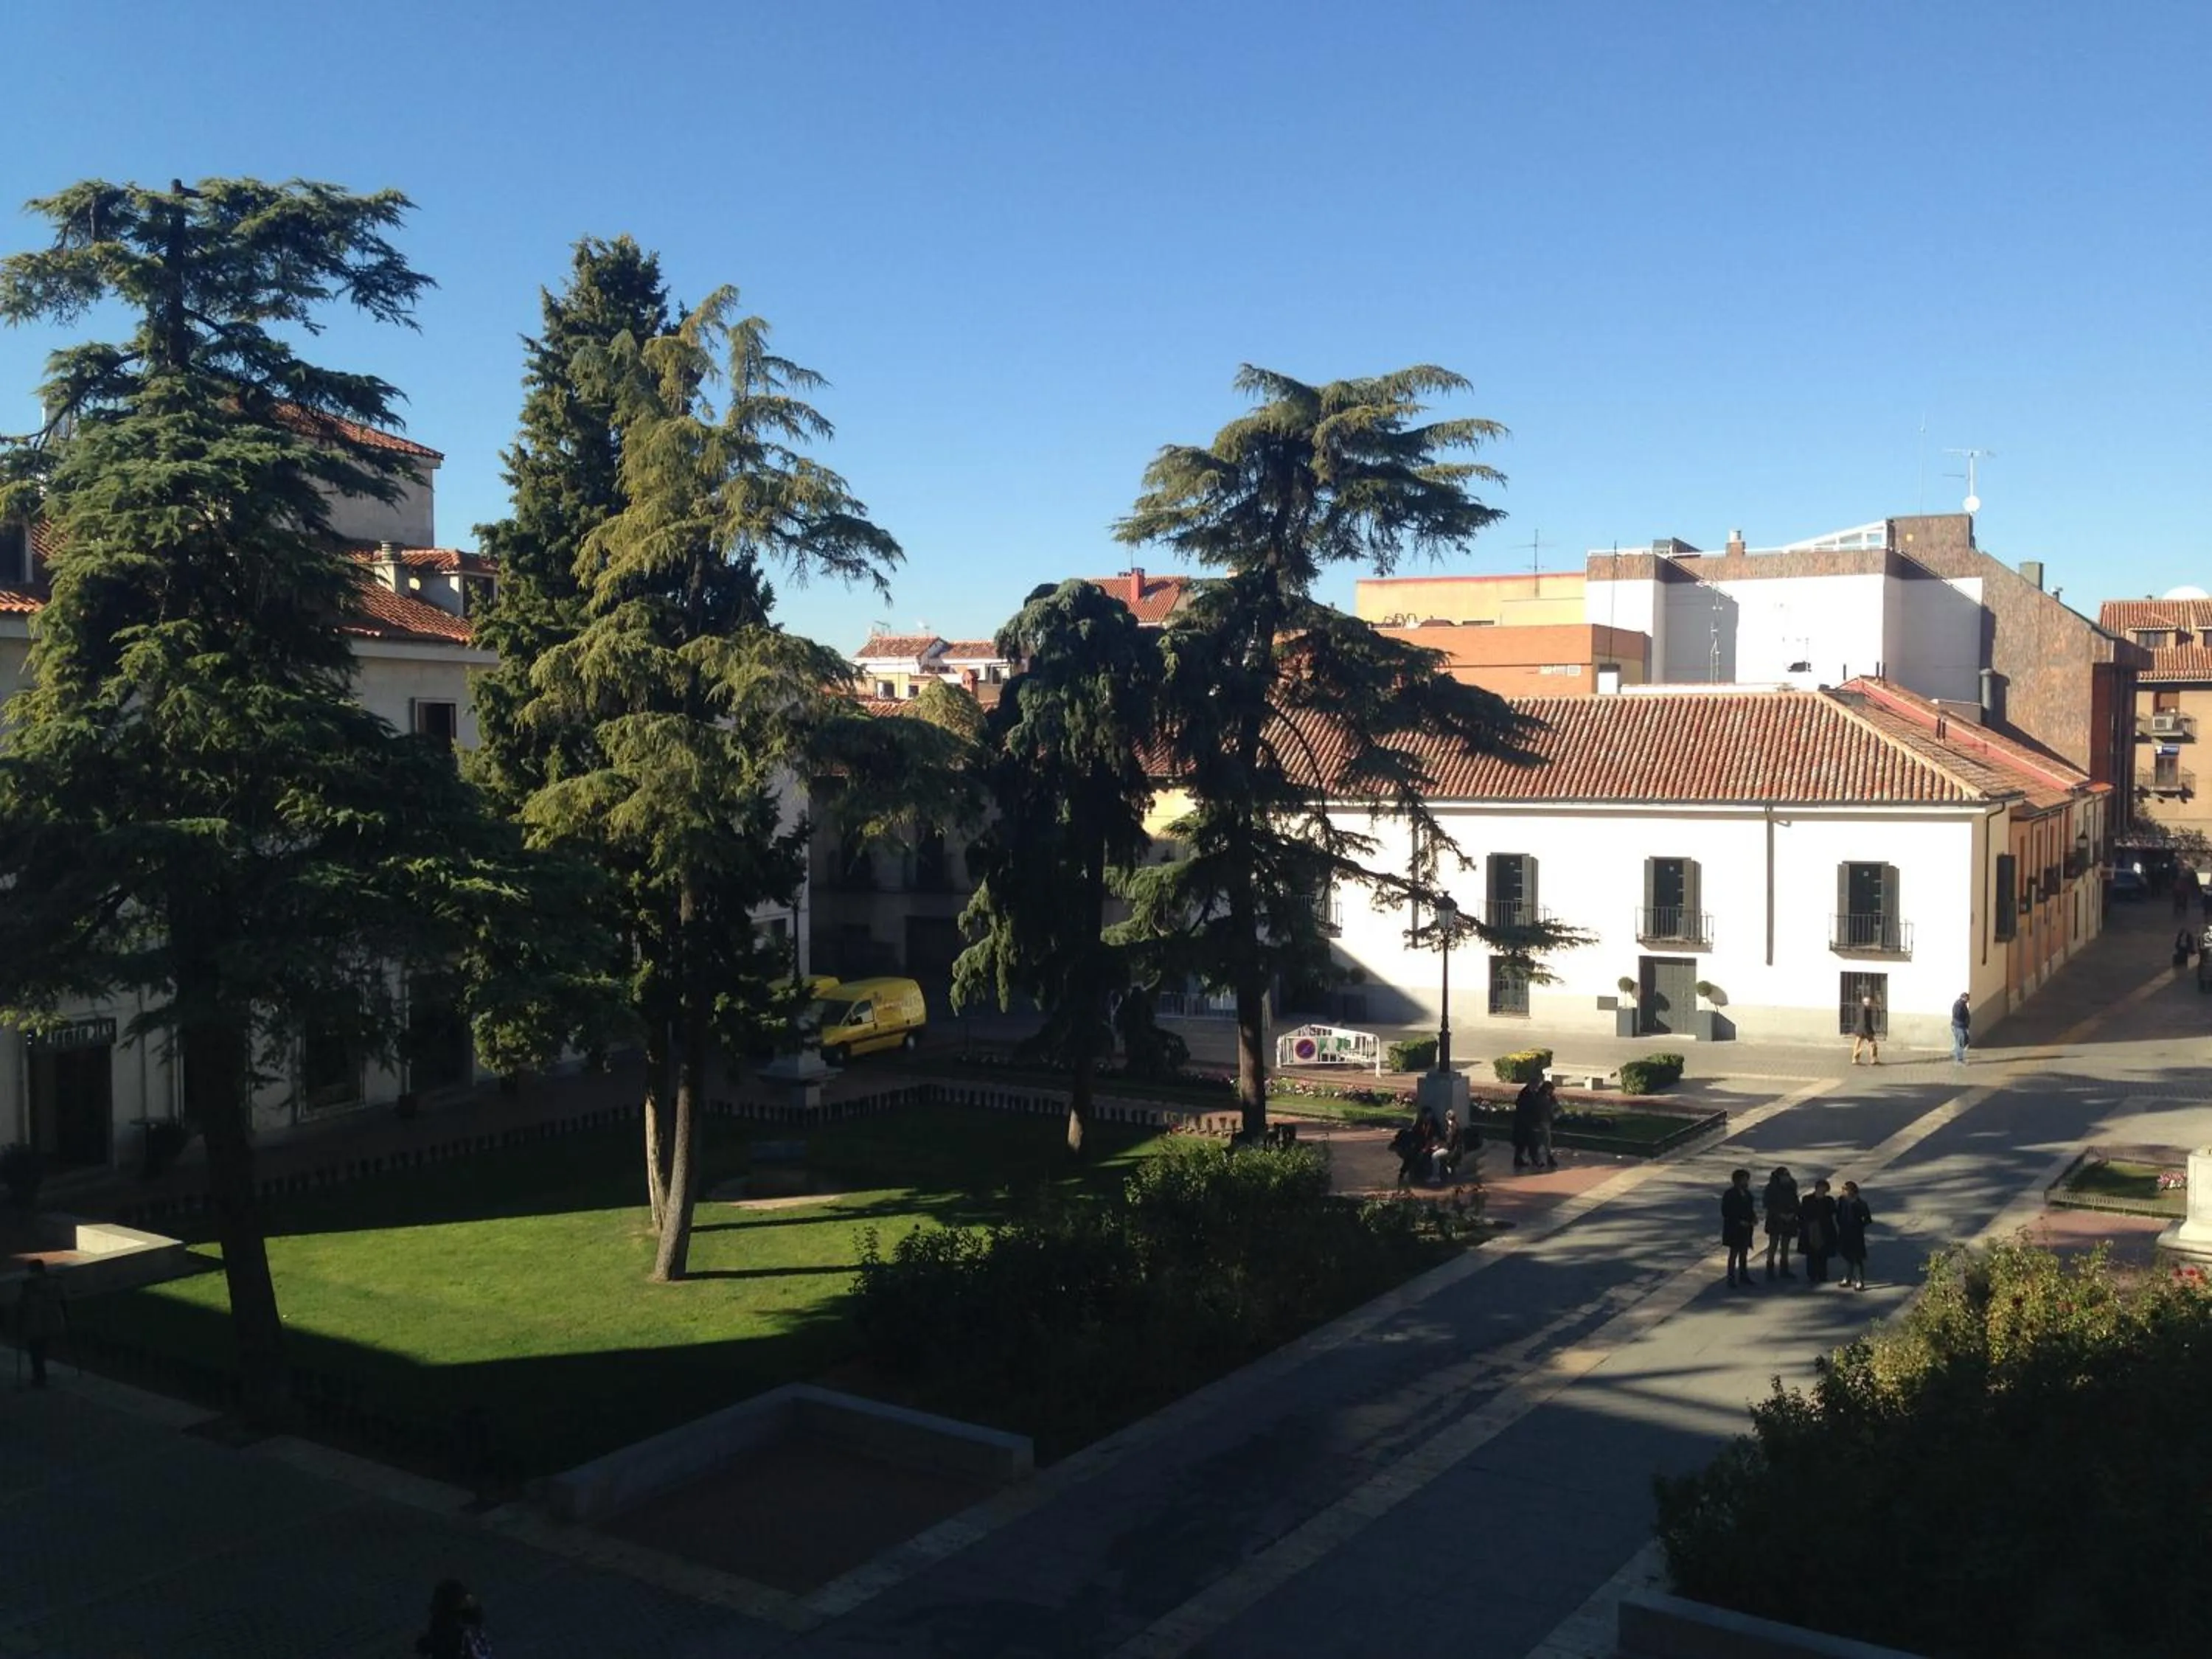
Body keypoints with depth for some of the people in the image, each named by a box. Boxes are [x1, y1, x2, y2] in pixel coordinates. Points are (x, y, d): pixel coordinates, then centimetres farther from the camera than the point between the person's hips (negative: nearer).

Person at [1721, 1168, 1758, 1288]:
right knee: (1734, 1252, -2)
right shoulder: (1730, 1194, -14)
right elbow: (1725, 1212, -15)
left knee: (1744, 1252, 13)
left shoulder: (1747, 1194, 7)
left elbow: (1751, 1209, 16)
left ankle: (1743, 1276, 23)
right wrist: (1739, 1222, -20)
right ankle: (1731, 1278, 5)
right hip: (1734, 1229, -7)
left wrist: (1754, 1218, -4)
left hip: (1746, 1228, 7)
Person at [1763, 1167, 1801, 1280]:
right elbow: (1768, 1205, -10)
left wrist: (1793, 1214, -8)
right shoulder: (1772, 1188, -10)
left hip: (1789, 1220, 5)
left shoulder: (1791, 1188, 5)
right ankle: (1770, 1270, 0)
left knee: (1785, 1245, 11)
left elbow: (1795, 1203, 10)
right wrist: (1780, 1214, -17)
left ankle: (1784, 1270, 19)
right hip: (1775, 1220, -5)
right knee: (1773, 1245, -5)